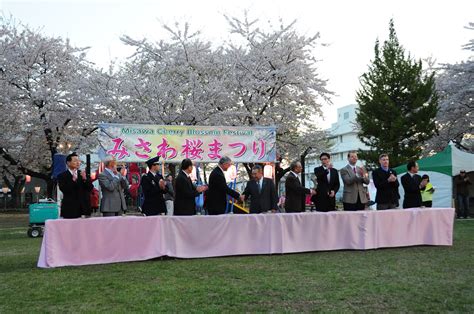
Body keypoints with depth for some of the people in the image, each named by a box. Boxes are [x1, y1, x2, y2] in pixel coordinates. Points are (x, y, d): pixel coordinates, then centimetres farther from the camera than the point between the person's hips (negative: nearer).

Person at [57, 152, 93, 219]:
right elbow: (64, 189, -12)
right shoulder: (62, 176, 2)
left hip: (84, 208, 3)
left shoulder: (83, 174, 13)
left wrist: (85, 179, -13)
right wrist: (73, 180, -22)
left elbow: (90, 188, 4)